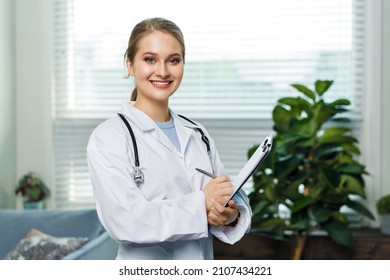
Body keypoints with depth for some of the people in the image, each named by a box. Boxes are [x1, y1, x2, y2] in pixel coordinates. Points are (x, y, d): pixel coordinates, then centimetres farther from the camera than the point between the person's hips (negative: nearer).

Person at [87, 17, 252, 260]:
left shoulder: (198, 135, 4)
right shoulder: (108, 137, -13)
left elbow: (235, 200, 3)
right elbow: (125, 221, -23)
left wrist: (231, 215, -17)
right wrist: (201, 203, -21)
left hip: (203, 257, 5)